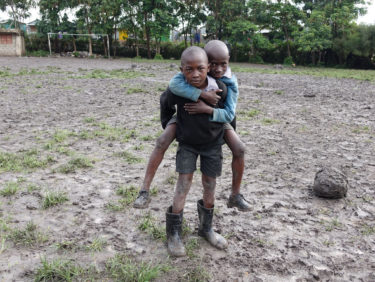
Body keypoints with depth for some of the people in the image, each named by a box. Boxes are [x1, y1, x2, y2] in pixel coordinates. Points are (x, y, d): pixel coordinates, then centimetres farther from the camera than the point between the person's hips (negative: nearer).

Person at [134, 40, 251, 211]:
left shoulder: (230, 82, -28)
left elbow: (229, 114, -34)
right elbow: (174, 84, -47)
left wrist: (206, 109, -50)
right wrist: (203, 94, -52)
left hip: (214, 116, 1)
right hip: (187, 113, -1)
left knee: (239, 149, -15)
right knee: (162, 142, -24)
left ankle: (235, 196, 4)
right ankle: (144, 191, -15)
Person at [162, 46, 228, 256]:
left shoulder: (221, 89, -24)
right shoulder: (176, 91, -25)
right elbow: (165, 103, 1)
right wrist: (168, 126, 6)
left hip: (212, 143, 1)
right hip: (187, 143, -1)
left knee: (210, 186, 8)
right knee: (184, 183, -4)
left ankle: (206, 228, 29)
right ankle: (174, 234, 10)